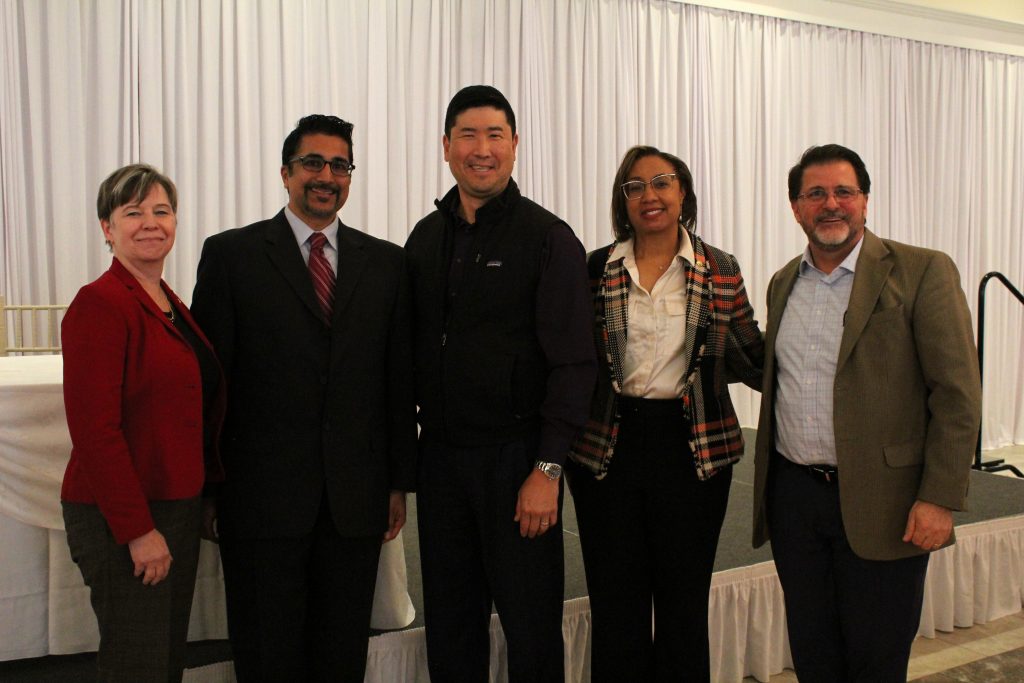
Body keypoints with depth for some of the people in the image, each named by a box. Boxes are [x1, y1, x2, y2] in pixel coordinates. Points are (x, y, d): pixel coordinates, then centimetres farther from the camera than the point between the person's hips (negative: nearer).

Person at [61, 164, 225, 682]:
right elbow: (94, 429, -20)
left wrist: (208, 491, 10)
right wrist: (139, 529, -19)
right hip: (122, 521, -8)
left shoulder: (171, 304, 11)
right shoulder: (99, 304, -15)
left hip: (178, 507, 8)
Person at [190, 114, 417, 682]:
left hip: (356, 497, 2)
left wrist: (400, 481, 6)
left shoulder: (385, 262, 8)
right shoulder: (231, 254, 0)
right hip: (263, 492, -2)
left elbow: (401, 379, 7)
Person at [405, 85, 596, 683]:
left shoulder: (548, 238, -6)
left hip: (517, 455, -4)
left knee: (532, 626, 6)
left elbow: (573, 361, -10)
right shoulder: (425, 239, 9)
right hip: (440, 454, 5)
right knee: (449, 625, 14)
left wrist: (548, 470, -15)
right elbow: (414, 352, 11)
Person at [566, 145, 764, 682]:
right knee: (615, 611, 9)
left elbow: (753, 359, 5)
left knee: (684, 608, 12)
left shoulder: (721, 271, 3)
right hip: (607, 450, 0)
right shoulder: (595, 269, 2)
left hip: (693, 450, 0)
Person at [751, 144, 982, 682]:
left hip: (880, 504, -4)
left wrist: (939, 499, -15)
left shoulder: (921, 272, -7)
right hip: (793, 493, 5)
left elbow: (957, 393, -10)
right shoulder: (783, 283, 11)